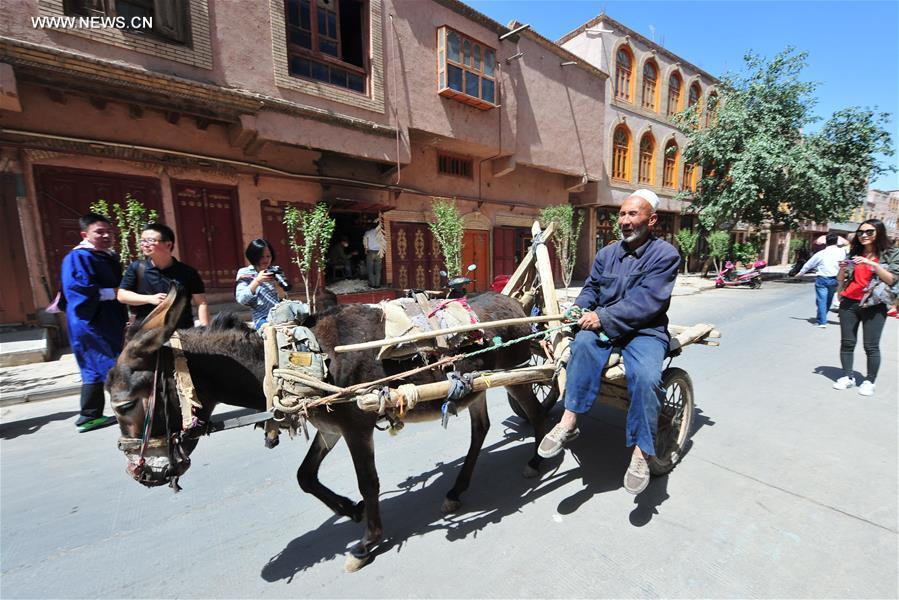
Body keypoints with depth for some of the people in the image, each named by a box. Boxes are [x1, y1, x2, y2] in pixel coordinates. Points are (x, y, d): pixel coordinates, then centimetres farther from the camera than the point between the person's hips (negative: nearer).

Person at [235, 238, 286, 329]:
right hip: (262, 318, -2)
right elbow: (241, 300, -7)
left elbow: (283, 299, 5)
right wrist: (257, 281, -19)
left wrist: (277, 285, -15)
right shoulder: (245, 273, 6)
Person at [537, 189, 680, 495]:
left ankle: (640, 452, -13)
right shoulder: (607, 253, 13)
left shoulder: (665, 254, -4)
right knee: (584, 341, -32)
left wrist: (603, 317, -25)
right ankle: (568, 422, -32)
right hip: (603, 327, 3)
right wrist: (579, 309, -7)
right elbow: (591, 288, 16)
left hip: (645, 332, -3)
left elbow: (645, 301, -16)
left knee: (646, 377, -32)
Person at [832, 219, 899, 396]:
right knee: (847, 343, 3)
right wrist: (843, 269, -7)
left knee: (871, 346, -2)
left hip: (874, 306, -2)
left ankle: (869, 381, 9)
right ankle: (847, 377, 11)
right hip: (848, 303, 3)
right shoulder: (853, 253, 9)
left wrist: (873, 264, -18)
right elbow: (840, 280, 13)